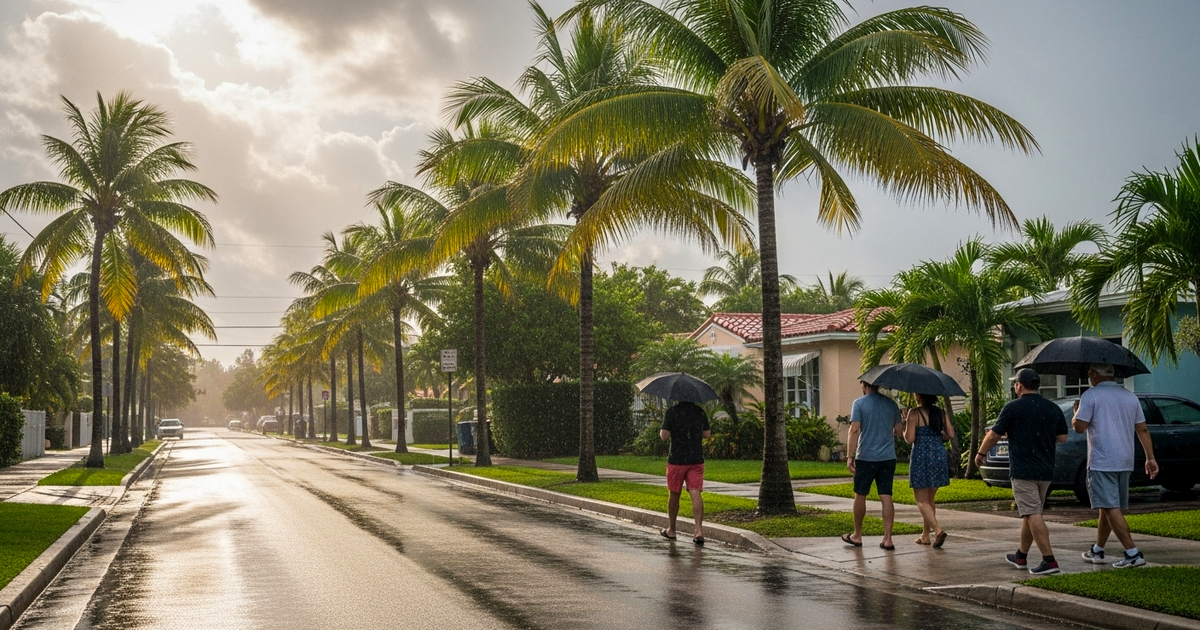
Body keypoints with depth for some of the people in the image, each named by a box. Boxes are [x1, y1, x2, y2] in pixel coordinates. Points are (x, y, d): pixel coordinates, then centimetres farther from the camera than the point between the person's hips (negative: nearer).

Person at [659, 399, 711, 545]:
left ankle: (671, 530, 23)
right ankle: (699, 530, -16)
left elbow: (664, 436, -11)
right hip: (697, 459, 2)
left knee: (674, 494, 11)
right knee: (695, 493, -4)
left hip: (676, 459, -2)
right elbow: (707, 434, 9)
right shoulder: (700, 412, 3)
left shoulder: (672, 412, -8)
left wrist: (660, 432, 10)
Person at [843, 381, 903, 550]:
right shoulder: (891, 404, 7)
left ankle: (857, 536, 20)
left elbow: (854, 430, -14)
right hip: (888, 458, 3)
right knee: (886, 497, 2)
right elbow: (899, 433, 10)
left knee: (860, 495, 10)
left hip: (866, 458, -3)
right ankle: (887, 539, -2)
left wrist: (849, 456, -14)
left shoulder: (859, 403, -5)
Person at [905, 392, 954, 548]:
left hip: (921, 457, -6)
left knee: (922, 501, -2)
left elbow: (909, 439, -14)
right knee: (930, 499, 17)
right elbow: (951, 434, 2)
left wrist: (904, 425, 4)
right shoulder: (941, 413, 6)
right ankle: (925, 535, 21)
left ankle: (938, 530, -22)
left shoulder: (914, 413, -10)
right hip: (939, 456, 6)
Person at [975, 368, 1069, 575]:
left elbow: (994, 435, -6)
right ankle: (1021, 556, 28)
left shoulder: (1013, 407, -9)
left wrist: (981, 453, 10)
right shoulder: (1053, 408, 7)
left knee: (1033, 515, -8)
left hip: (1023, 470, -7)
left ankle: (1049, 561, -15)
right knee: (1029, 513, 18)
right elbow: (1062, 437, 13)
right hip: (1046, 471, 7)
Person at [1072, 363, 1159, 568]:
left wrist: (1076, 410, 6)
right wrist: (1150, 458, 13)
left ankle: (1133, 553, -16)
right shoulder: (1130, 396, 12)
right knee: (1108, 507, 17)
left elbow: (1079, 426, -14)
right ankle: (1097, 551, 27)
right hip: (1125, 462, 7)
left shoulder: (1090, 396, -8)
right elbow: (1142, 430, 12)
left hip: (1101, 462, -7)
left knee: (1111, 508, -9)